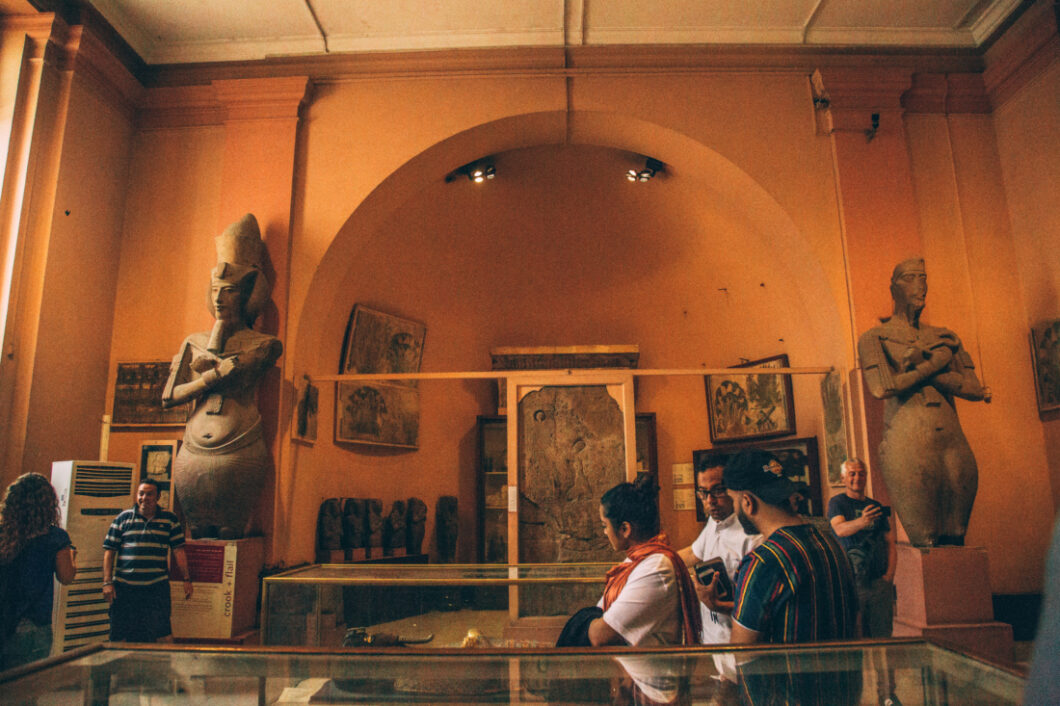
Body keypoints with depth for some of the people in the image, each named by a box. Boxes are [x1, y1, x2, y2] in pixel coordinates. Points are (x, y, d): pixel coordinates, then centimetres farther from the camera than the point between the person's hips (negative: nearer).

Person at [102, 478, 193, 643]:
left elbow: (179, 550, 5)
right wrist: (107, 582, -2)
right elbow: (109, 551, 5)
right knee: (120, 638, 8)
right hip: (124, 586, 0)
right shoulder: (123, 518, 5)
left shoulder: (170, 520, 6)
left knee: (155, 636, 1)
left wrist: (187, 579, 0)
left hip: (157, 587, 0)